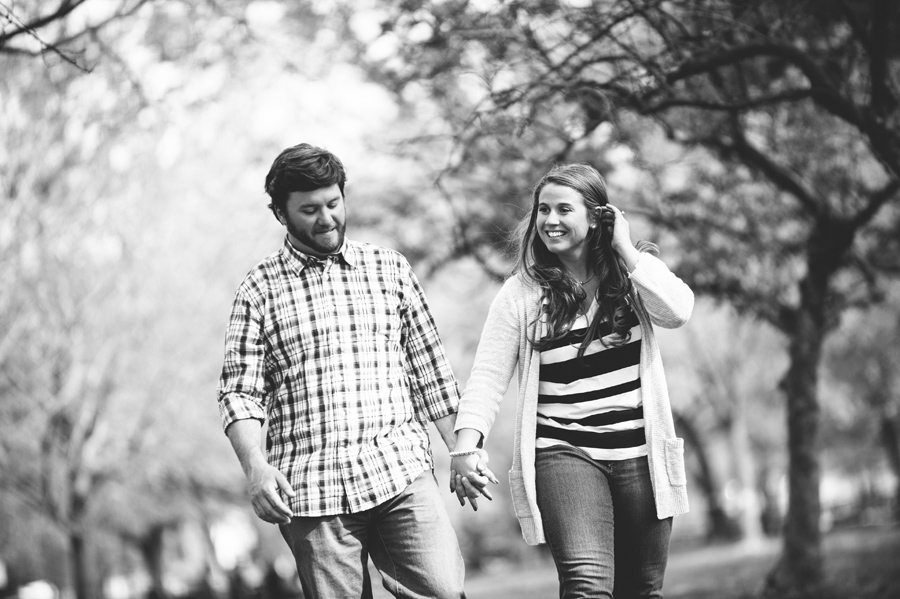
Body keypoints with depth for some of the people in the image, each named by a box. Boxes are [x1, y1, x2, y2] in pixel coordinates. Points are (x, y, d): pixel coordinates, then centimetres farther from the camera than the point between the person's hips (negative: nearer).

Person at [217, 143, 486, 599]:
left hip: (401, 471, 1)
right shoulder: (259, 291, 6)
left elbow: (429, 369, 15)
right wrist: (255, 466, -16)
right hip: (310, 490, -1)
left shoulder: (389, 269, 12)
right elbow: (240, 393, 0)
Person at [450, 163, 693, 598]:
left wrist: (625, 249, -9)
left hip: (640, 454, 2)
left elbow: (676, 311, -15)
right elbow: (488, 375, -3)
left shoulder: (634, 271, 4)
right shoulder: (521, 293, 0)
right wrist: (467, 445, -17)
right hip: (564, 453, -2)